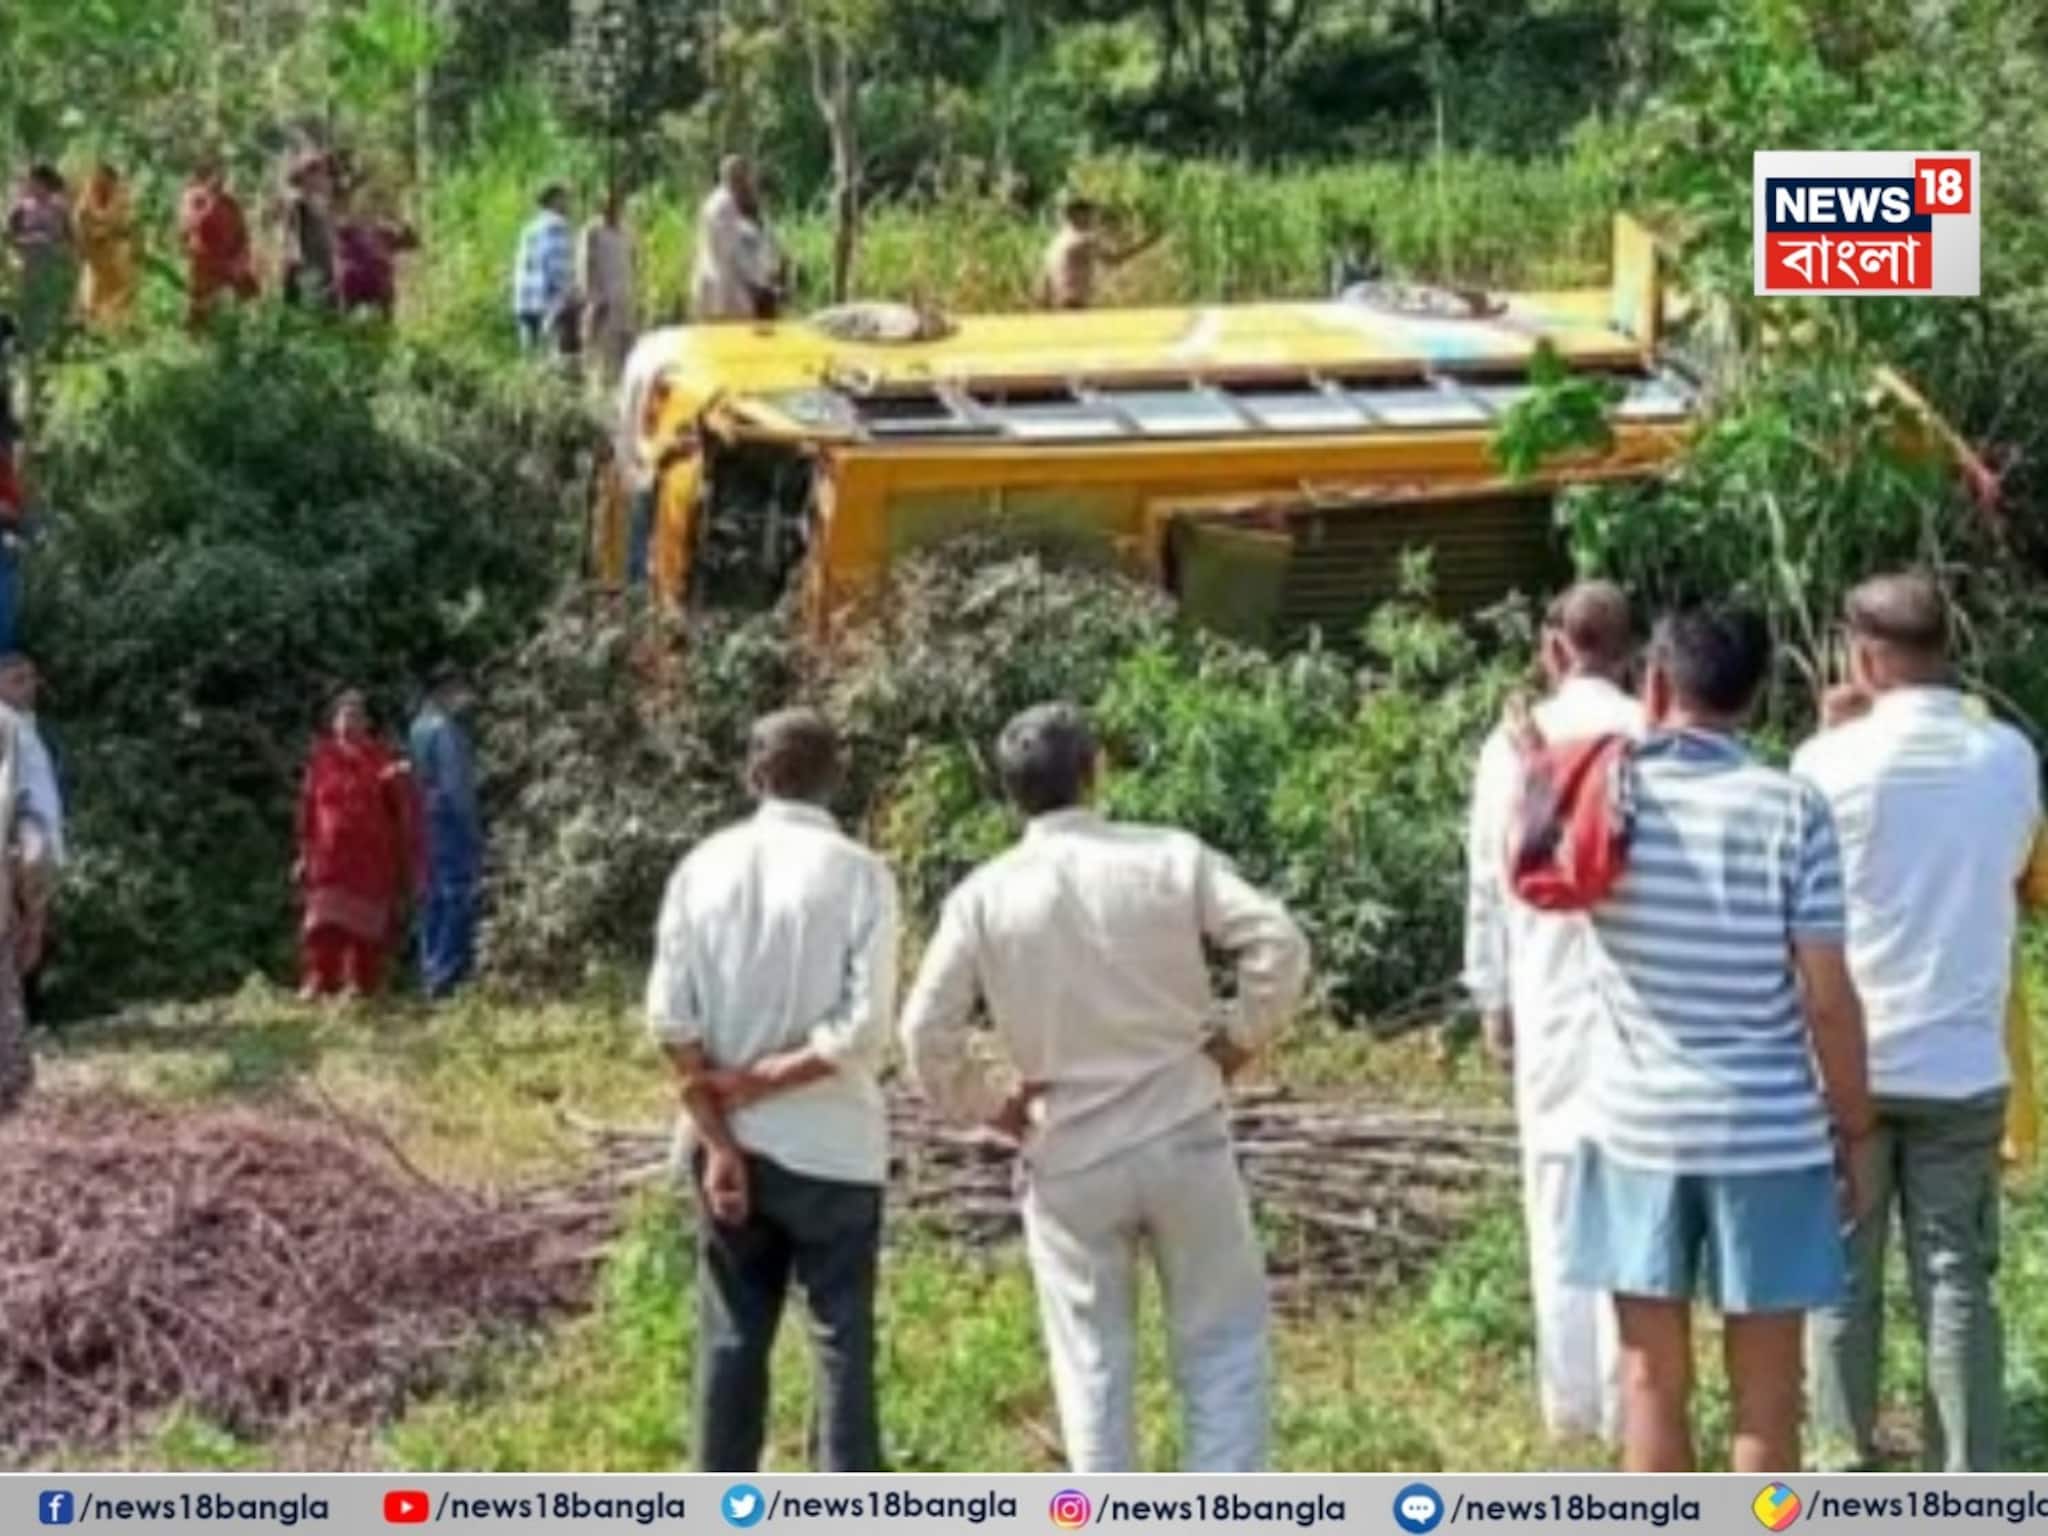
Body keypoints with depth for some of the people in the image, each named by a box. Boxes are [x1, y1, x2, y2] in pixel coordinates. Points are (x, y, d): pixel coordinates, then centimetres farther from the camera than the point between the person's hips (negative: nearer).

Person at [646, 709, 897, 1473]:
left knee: (729, 1340, 13)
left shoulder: (703, 866, -1)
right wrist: (763, 1081, -8)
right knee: (841, 1342, 6)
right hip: (830, 1148, -3)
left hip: (731, 1145, 3)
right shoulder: (859, 873, -10)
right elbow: (865, 1023, -17)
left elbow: (671, 1019, -5)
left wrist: (718, 1139, -4)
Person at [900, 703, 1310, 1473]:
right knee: (1223, 1342, 10)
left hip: (1067, 1160, 1)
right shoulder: (1170, 857, -6)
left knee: (1093, 1364, 11)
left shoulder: (983, 896, -4)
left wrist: (986, 1105, 7)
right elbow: (1278, 943, -13)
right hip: (1184, 1140, -1)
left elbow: (928, 1032, -6)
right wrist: (1238, 1038, -1)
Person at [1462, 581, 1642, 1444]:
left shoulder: (1514, 746, 2)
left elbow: (1487, 880, 7)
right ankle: (1629, 1399, 4)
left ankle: (1572, 1400, 14)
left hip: (1549, 999, 2)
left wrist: (1491, 996, 17)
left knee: (1559, 1193, 9)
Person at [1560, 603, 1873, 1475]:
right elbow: (1829, 1001, -9)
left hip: (1637, 1127, 2)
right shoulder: (1791, 809, -10)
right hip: (1769, 1132, -2)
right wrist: (1854, 1127, 2)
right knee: (1765, 1396, 7)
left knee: (1652, 1380, 11)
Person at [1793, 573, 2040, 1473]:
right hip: (1964, 1065, 2)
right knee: (1958, 1276, 9)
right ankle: (1969, 1483, 11)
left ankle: (1848, 1461, 21)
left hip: (1848, 1061, -2)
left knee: (1843, 1272, 12)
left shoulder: (1831, 760, -13)